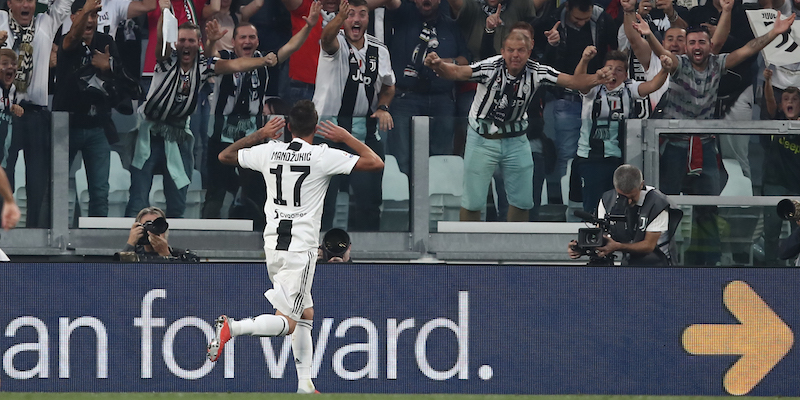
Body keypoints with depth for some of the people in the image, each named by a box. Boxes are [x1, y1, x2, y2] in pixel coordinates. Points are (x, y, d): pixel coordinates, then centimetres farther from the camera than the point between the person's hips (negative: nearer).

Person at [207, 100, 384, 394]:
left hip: (272, 246, 6)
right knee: (286, 323, -7)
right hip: (301, 248, -6)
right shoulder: (323, 156, -10)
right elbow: (376, 163, -8)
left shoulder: (269, 151, 3)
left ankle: (305, 384, 14)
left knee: (306, 315, 19)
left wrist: (259, 135, 23)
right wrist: (346, 137, 4)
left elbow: (225, 156, 19)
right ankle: (232, 327, -30)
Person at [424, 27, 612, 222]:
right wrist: (439, 66, -57)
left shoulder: (536, 72, -13)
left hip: (516, 139, 3)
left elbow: (572, 81, -16)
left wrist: (595, 79, -36)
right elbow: (457, 72, -36)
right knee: (473, 202, -2)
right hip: (482, 139, -3)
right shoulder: (490, 67, -23)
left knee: (522, 201, 9)